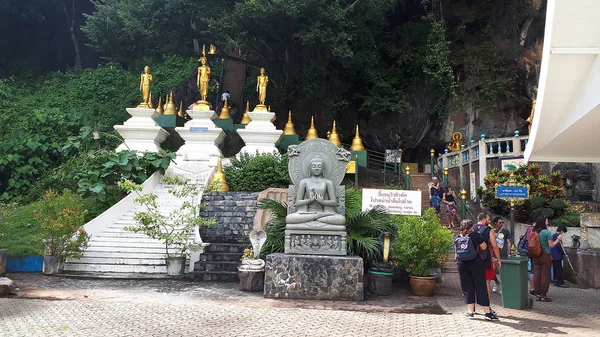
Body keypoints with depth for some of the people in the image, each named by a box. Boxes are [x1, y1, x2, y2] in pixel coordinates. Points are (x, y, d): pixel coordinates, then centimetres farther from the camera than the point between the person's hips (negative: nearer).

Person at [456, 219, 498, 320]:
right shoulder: (475, 235, -7)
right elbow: (484, 247, -6)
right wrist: (477, 248, 13)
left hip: (462, 264, 3)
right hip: (476, 264, -3)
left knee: (467, 287, 9)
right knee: (481, 287, 2)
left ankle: (470, 311, 9)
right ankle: (487, 312, 4)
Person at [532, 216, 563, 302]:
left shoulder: (534, 232, 5)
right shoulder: (547, 232, -12)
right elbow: (551, 245, -9)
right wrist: (558, 239, 6)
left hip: (536, 256, 6)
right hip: (545, 256, -5)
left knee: (536, 275, 8)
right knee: (545, 275, 2)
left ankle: (537, 295, 14)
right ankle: (543, 295, 5)